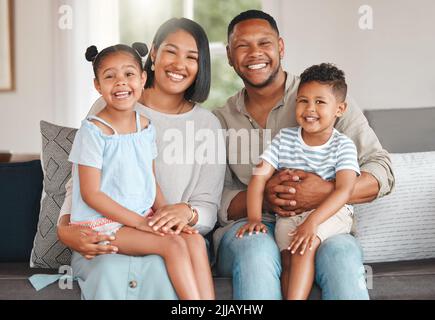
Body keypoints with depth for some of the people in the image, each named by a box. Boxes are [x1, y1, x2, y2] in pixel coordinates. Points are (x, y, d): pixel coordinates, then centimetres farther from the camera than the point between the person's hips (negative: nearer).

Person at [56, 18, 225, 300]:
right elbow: (80, 183, 9)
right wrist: (65, 227, -12)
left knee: (158, 269, -38)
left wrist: (187, 212, -18)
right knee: (113, 269, -37)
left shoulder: (207, 124, 8)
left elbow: (208, 208, 7)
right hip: (104, 241, 1)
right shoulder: (108, 108, 6)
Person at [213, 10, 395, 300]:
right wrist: (260, 197, -15)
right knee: (257, 249, -35)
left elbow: (382, 171, -1)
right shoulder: (221, 120, 13)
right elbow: (215, 199, 7)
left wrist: (327, 192, -21)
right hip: (248, 230, 2)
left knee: (341, 253, -36)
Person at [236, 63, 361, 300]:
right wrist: (254, 218, -16)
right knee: (291, 255, -25)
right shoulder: (284, 139, 6)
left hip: (331, 212, -2)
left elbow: (344, 190, -15)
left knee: (305, 246, -31)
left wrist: (312, 222, -29)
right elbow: (259, 176, -1)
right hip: (289, 214, 2)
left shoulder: (342, 145, -2)